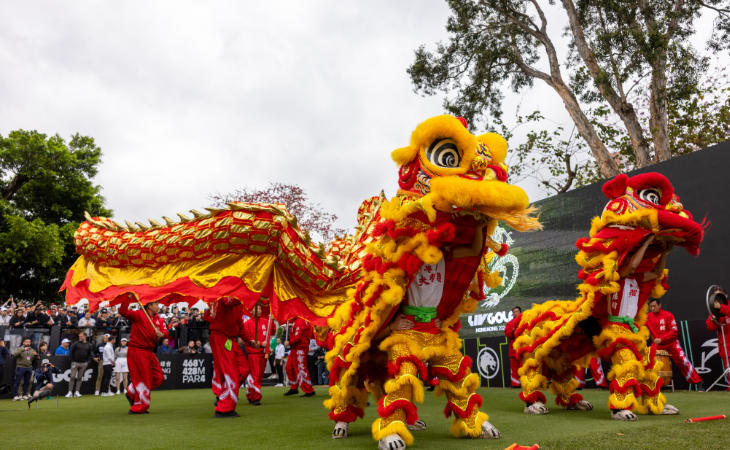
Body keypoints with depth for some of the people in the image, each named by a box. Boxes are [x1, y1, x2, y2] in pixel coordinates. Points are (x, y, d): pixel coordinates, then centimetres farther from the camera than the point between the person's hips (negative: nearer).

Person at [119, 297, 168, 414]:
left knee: (158, 377, 9)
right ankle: (138, 408, 10)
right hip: (136, 351, -7)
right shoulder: (139, 315, -7)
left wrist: (161, 334, -22)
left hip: (149, 352, 8)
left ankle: (132, 393, 25)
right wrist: (129, 297, -26)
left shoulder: (159, 320, 11)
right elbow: (123, 311, -20)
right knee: (142, 378, -3)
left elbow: (166, 332, -1)